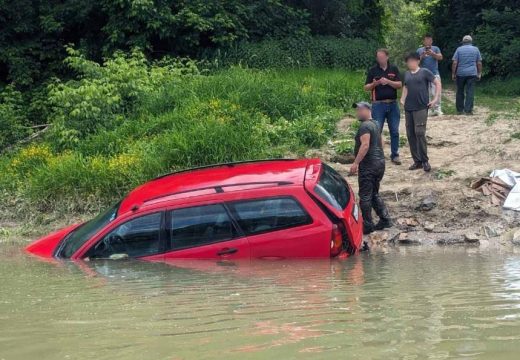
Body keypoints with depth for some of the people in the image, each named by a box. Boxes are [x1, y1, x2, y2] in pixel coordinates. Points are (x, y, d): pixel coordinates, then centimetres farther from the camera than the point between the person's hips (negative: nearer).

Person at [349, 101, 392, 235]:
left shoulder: (365, 126, -15)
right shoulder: (375, 124, 15)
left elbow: (365, 145, -25)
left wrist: (356, 163, -25)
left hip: (368, 165, -10)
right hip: (380, 162, 10)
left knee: (365, 196, -2)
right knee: (375, 194, 17)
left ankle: (367, 225, 1)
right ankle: (385, 219, 14)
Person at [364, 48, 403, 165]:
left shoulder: (394, 69, 6)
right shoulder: (373, 71, 4)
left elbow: (400, 85, 1)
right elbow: (366, 87, 4)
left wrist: (388, 82, -15)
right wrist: (375, 83, -15)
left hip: (393, 104, 1)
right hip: (378, 104, -1)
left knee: (394, 131, 4)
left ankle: (395, 155, 13)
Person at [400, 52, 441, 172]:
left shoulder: (424, 72, -4)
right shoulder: (407, 74, 12)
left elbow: (437, 83, -2)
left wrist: (435, 99, -7)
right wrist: (403, 99, 13)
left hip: (421, 108, -6)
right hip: (408, 108, 6)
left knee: (419, 133, -13)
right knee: (410, 134, 5)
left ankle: (425, 161, -3)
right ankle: (417, 161, 14)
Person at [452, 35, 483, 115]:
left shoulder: (459, 49, 2)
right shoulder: (476, 49, 6)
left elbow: (455, 63, -2)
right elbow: (479, 63, 6)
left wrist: (453, 74, 3)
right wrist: (479, 73, 13)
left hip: (460, 73, 0)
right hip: (472, 73, 0)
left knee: (460, 92, 9)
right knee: (470, 92, -2)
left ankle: (460, 110, 13)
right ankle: (468, 110, -8)